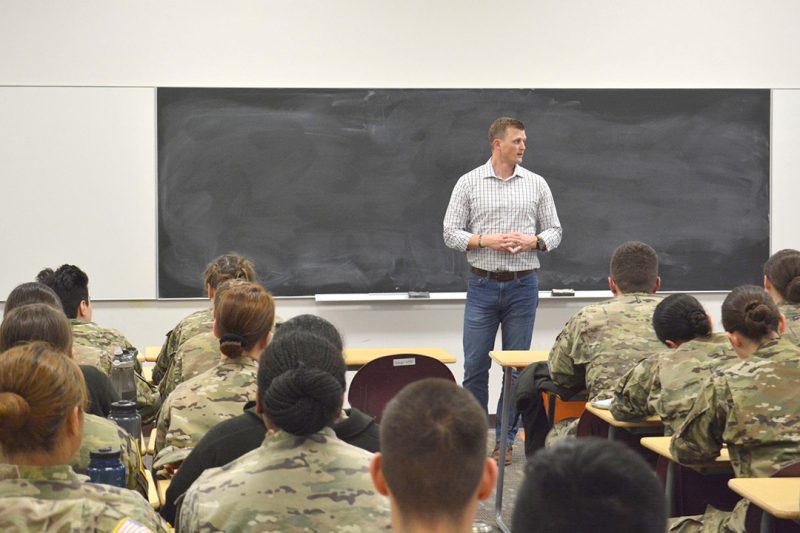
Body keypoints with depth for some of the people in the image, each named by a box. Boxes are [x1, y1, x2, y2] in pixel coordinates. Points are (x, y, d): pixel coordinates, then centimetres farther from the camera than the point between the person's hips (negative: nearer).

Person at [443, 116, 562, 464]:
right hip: (482, 285, -1)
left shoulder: (536, 184, 5)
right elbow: (451, 233, -1)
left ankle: (505, 440, 13)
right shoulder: (469, 183, 0)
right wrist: (486, 241, -16)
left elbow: (554, 232, 8)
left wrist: (533, 241, -13)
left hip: (523, 286, 1)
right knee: (475, 364, 1)